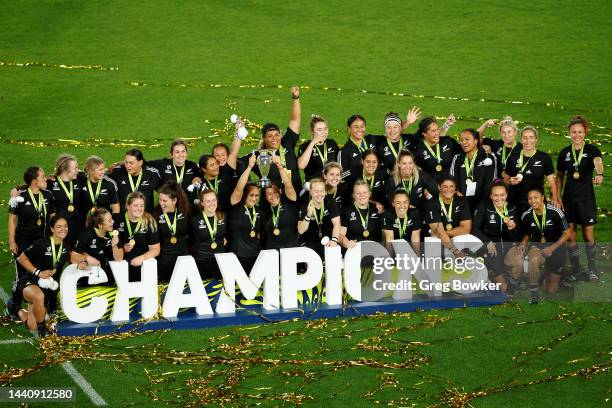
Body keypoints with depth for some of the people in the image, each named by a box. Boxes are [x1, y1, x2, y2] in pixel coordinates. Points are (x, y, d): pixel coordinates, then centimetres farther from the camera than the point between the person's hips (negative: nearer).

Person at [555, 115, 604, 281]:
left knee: (589, 235, -1)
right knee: (571, 235, 3)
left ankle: (592, 269, 13)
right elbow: (559, 176, 13)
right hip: (569, 198, 3)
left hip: (587, 197, -3)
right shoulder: (565, 153, 5)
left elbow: (598, 161, -27)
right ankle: (575, 271, 13)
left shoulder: (591, 149, -5)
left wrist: (599, 174, -49)